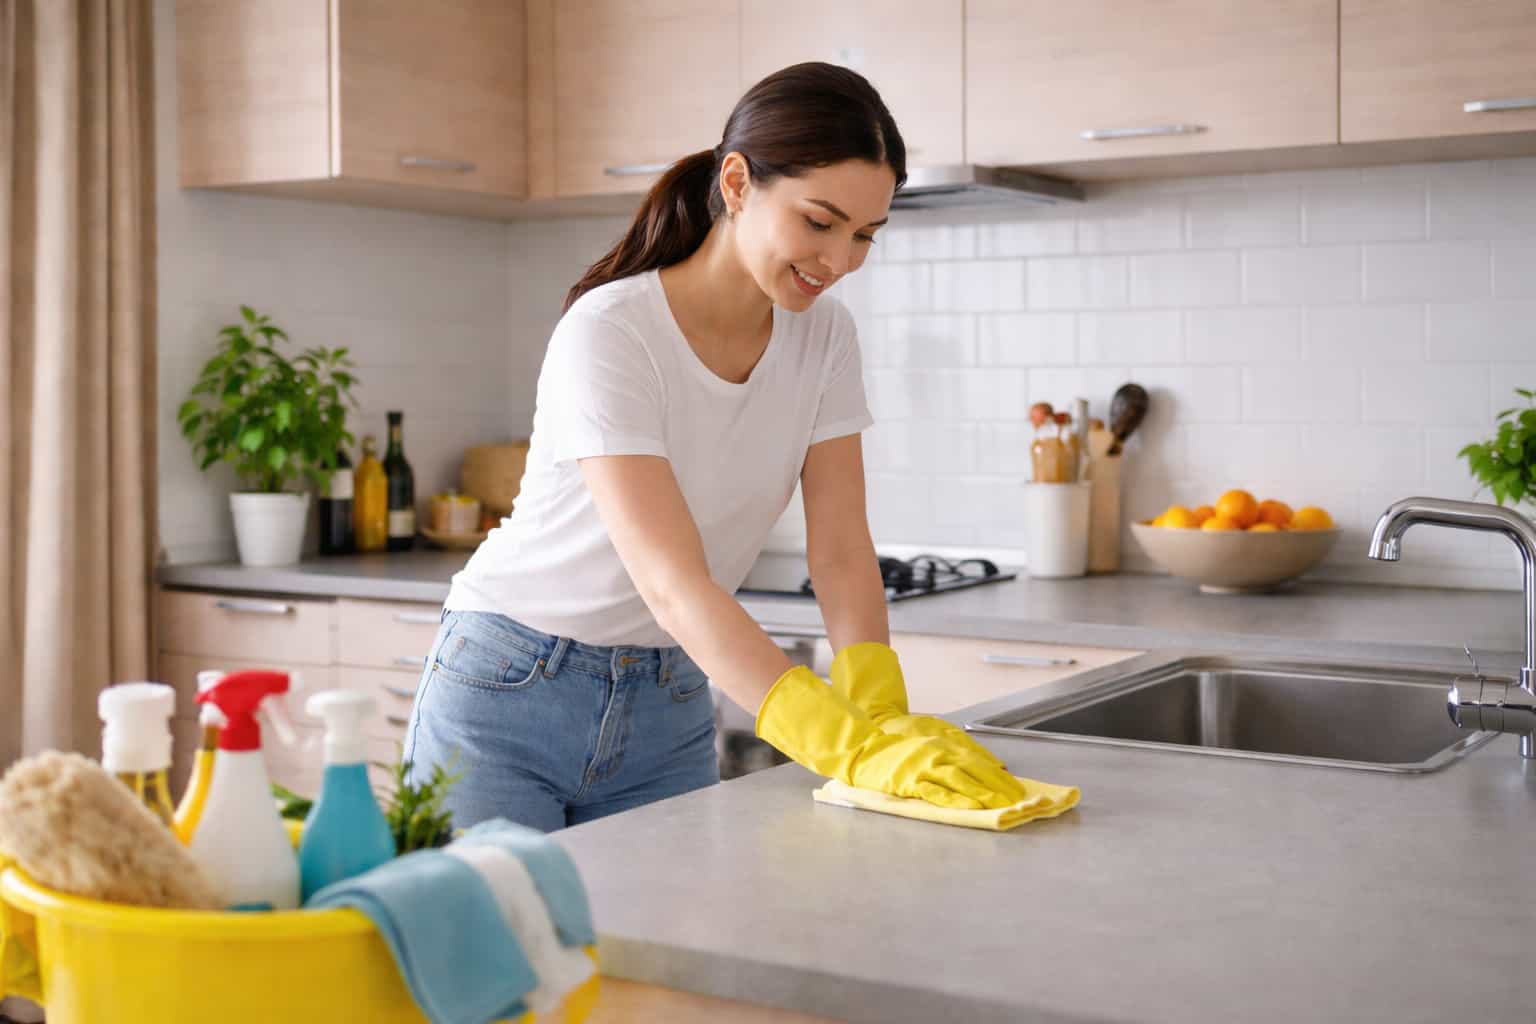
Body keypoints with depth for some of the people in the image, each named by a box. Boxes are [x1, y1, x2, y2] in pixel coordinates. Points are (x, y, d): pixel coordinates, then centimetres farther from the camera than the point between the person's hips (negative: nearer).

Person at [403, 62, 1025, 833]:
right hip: (509, 693, -5)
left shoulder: (823, 336, -5)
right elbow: (672, 583, -32)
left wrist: (879, 719, -25)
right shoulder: (608, 334, -24)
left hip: (667, 706, 5)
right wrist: (849, 744, -42)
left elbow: (841, 552, -8)